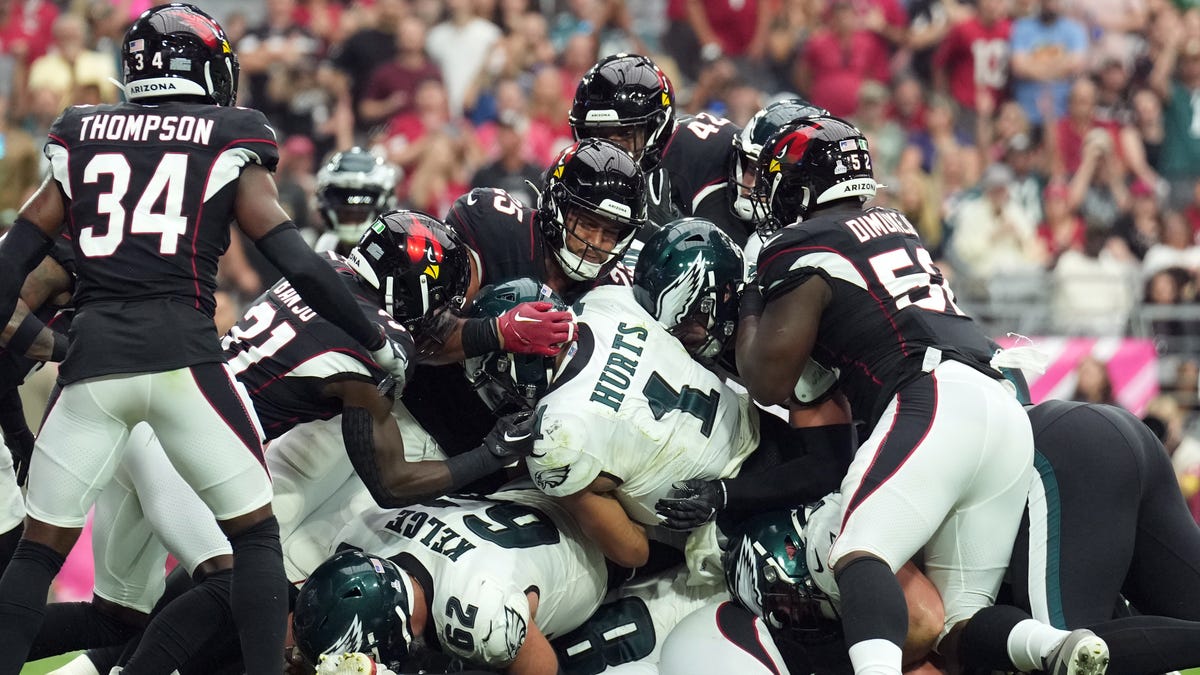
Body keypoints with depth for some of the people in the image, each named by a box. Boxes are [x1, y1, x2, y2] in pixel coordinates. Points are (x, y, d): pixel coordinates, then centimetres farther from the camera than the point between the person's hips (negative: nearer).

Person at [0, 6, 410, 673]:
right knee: (256, 536, 12)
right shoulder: (228, 142, 7)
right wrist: (381, 346, 9)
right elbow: (296, 261, 1)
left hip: (93, 361, 2)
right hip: (183, 354, -2)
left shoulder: (83, 138, 15)